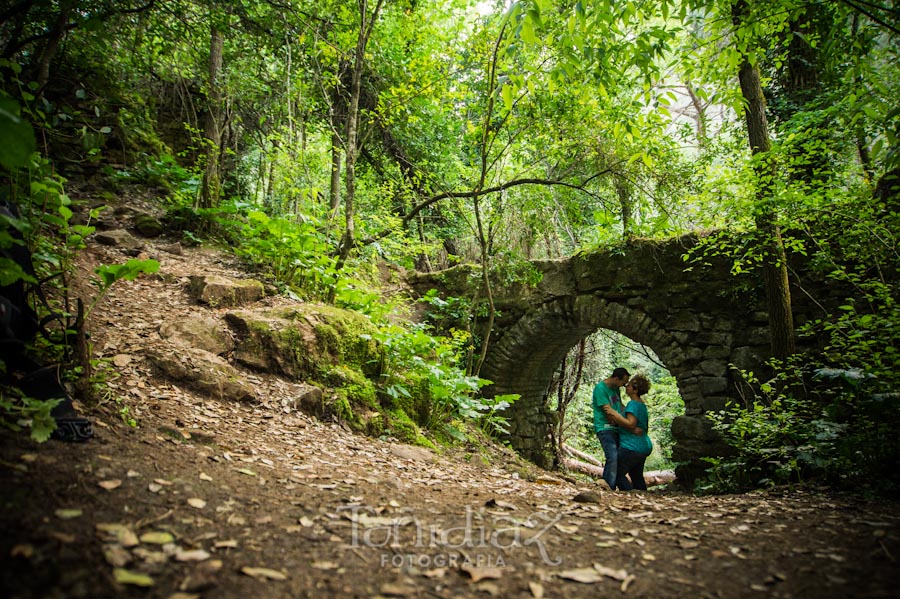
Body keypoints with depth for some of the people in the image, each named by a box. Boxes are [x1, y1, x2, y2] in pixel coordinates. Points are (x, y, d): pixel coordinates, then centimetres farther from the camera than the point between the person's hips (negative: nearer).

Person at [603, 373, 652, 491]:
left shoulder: (633, 404, -14)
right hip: (644, 446, 10)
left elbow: (630, 423, -24)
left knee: (617, 473, -8)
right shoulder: (642, 404, 16)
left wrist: (613, 413, -22)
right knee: (637, 476, 18)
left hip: (632, 447, -10)